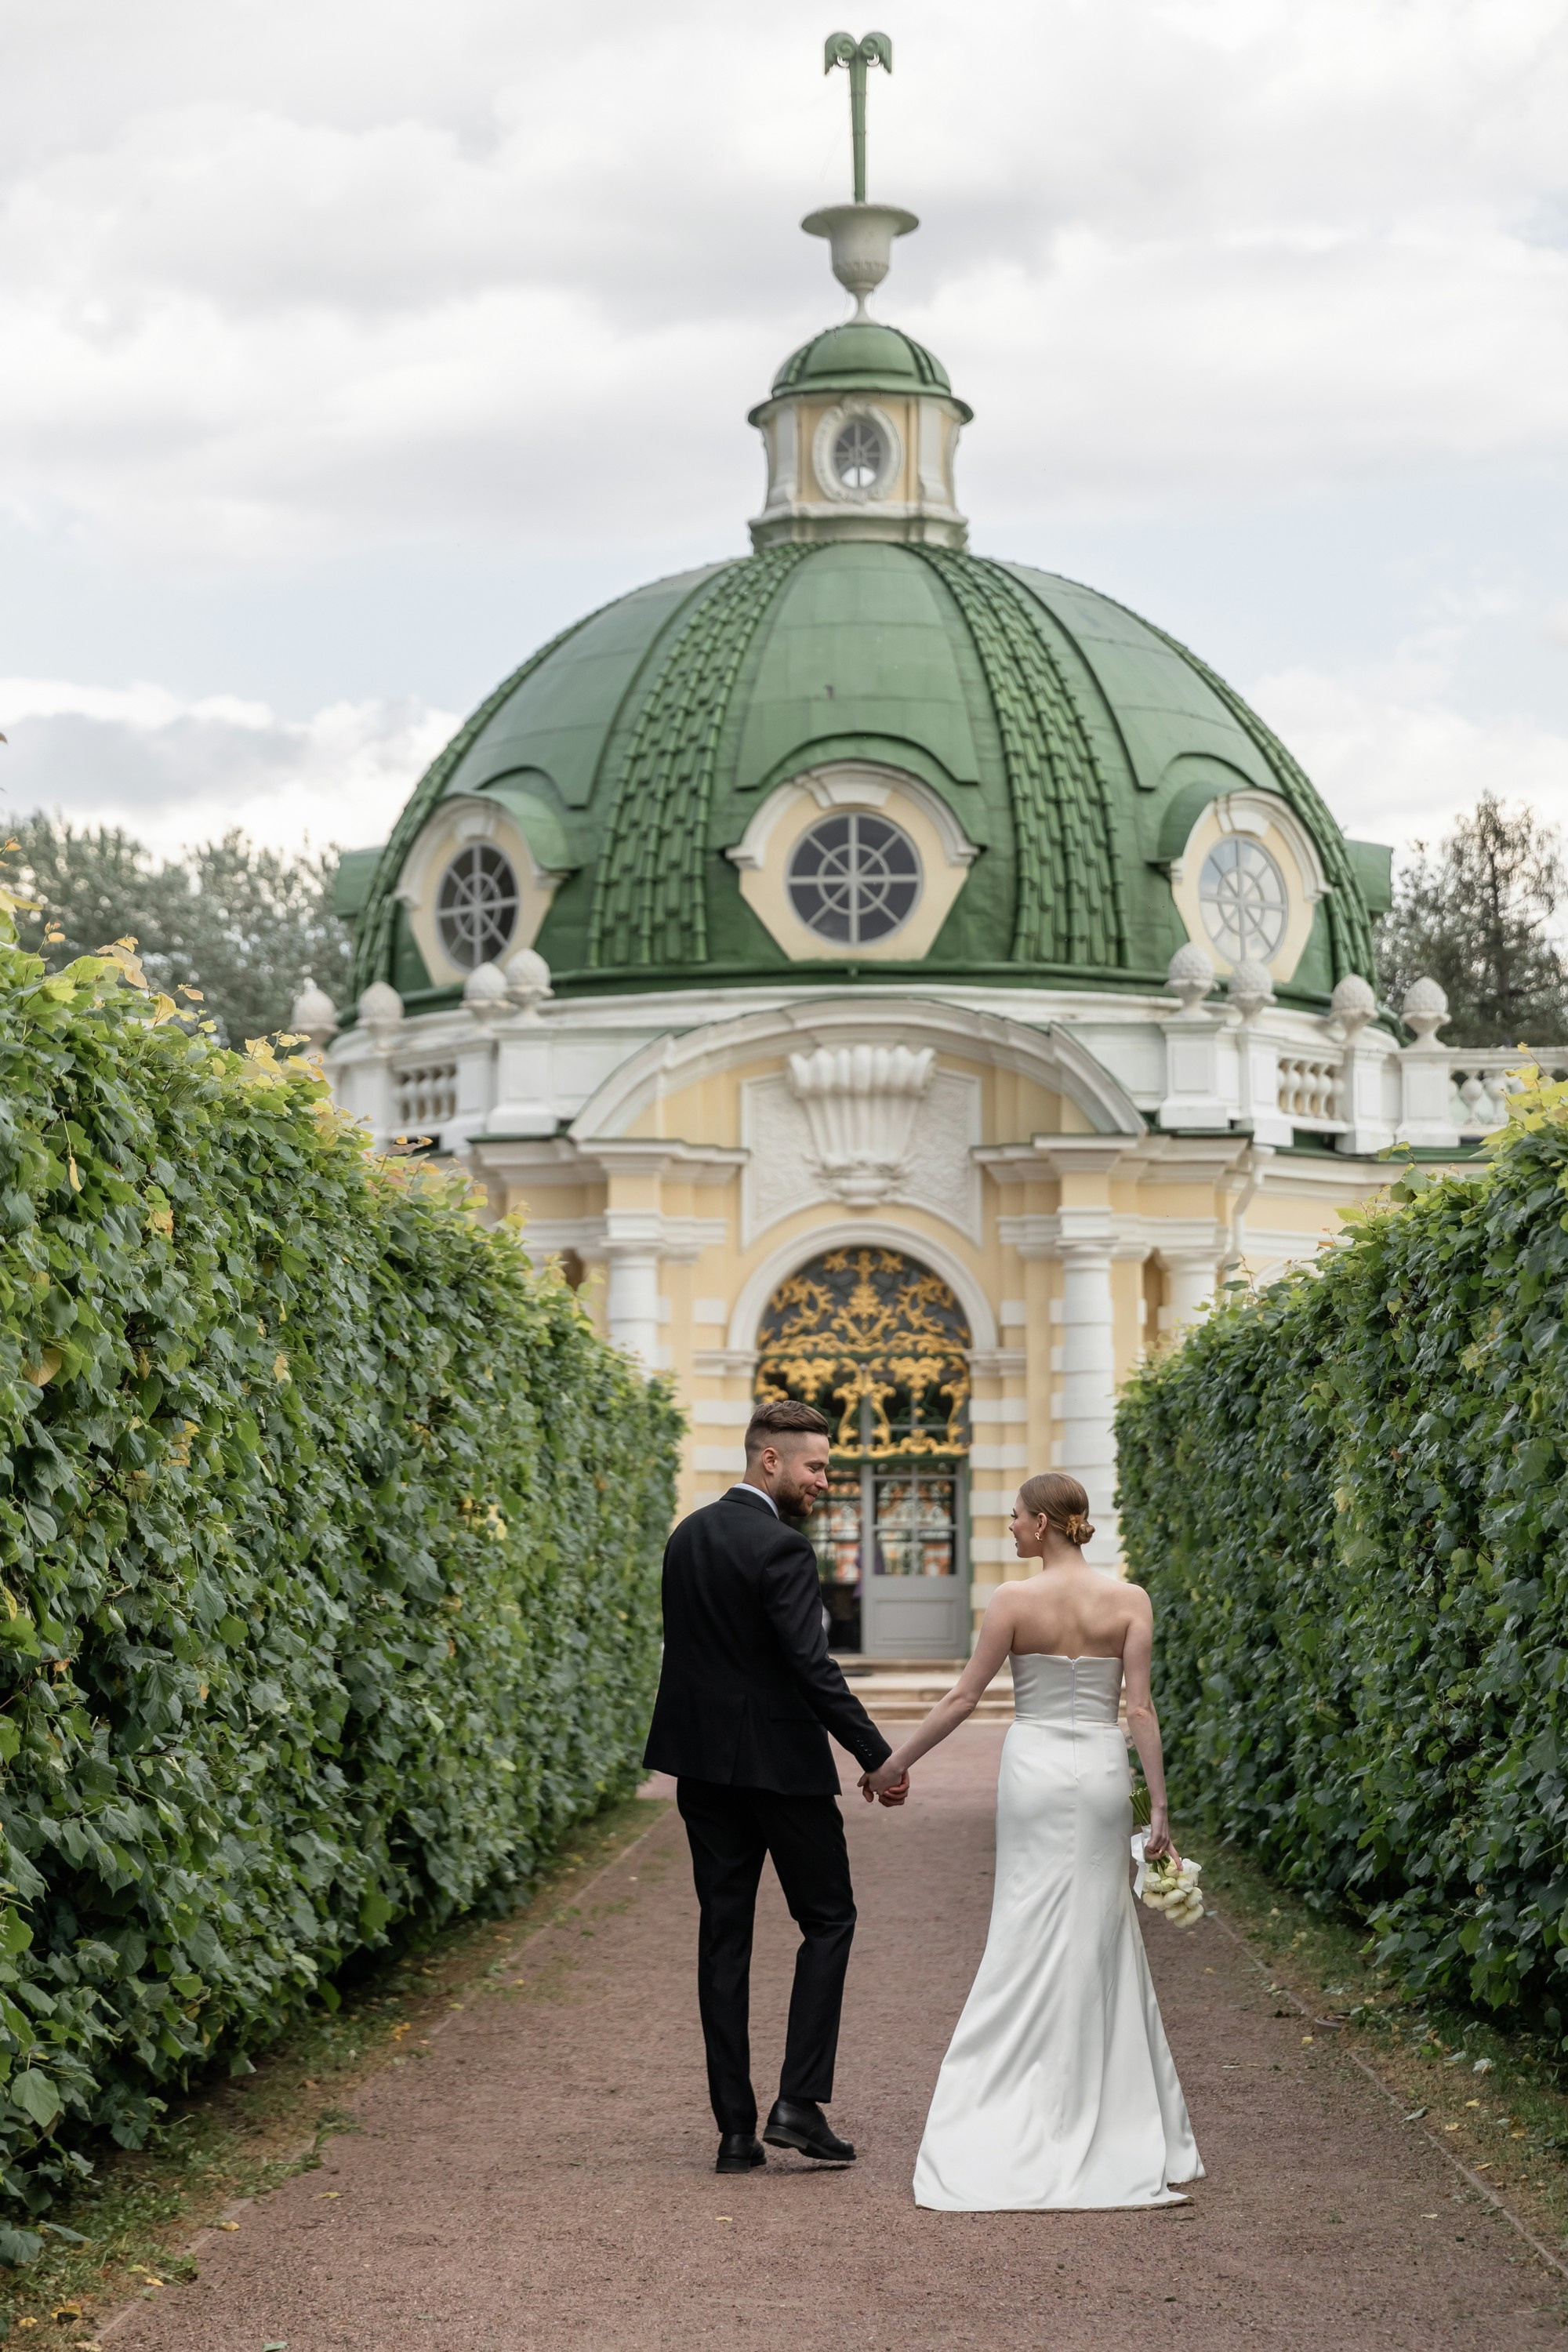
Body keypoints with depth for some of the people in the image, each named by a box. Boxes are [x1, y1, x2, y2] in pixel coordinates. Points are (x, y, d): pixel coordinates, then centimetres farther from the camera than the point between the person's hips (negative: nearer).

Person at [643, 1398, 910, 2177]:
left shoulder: (686, 1537, 10)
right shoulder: (780, 1548, -15)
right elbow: (812, 1666, -21)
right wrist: (879, 1757, -17)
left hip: (703, 1764, 7)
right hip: (781, 1762, -7)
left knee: (723, 1936, 7)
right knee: (827, 1920, 8)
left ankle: (736, 2127, 7)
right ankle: (799, 2101, -1)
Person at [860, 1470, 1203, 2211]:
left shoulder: (1015, 1601, -7)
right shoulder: (1129, 1601, 0)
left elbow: (963, 1697, -5)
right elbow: (1140, 1710, -3)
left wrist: (893, 1763, 4)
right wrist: (1159, 1805, -1)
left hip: (1036, 1767, -2)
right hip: (1103, 1769, 2)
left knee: (1031, 1938, 3)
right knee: (1100, 1938, 10)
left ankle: (1017, 2128, 3)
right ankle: (1117, 2121, 15)